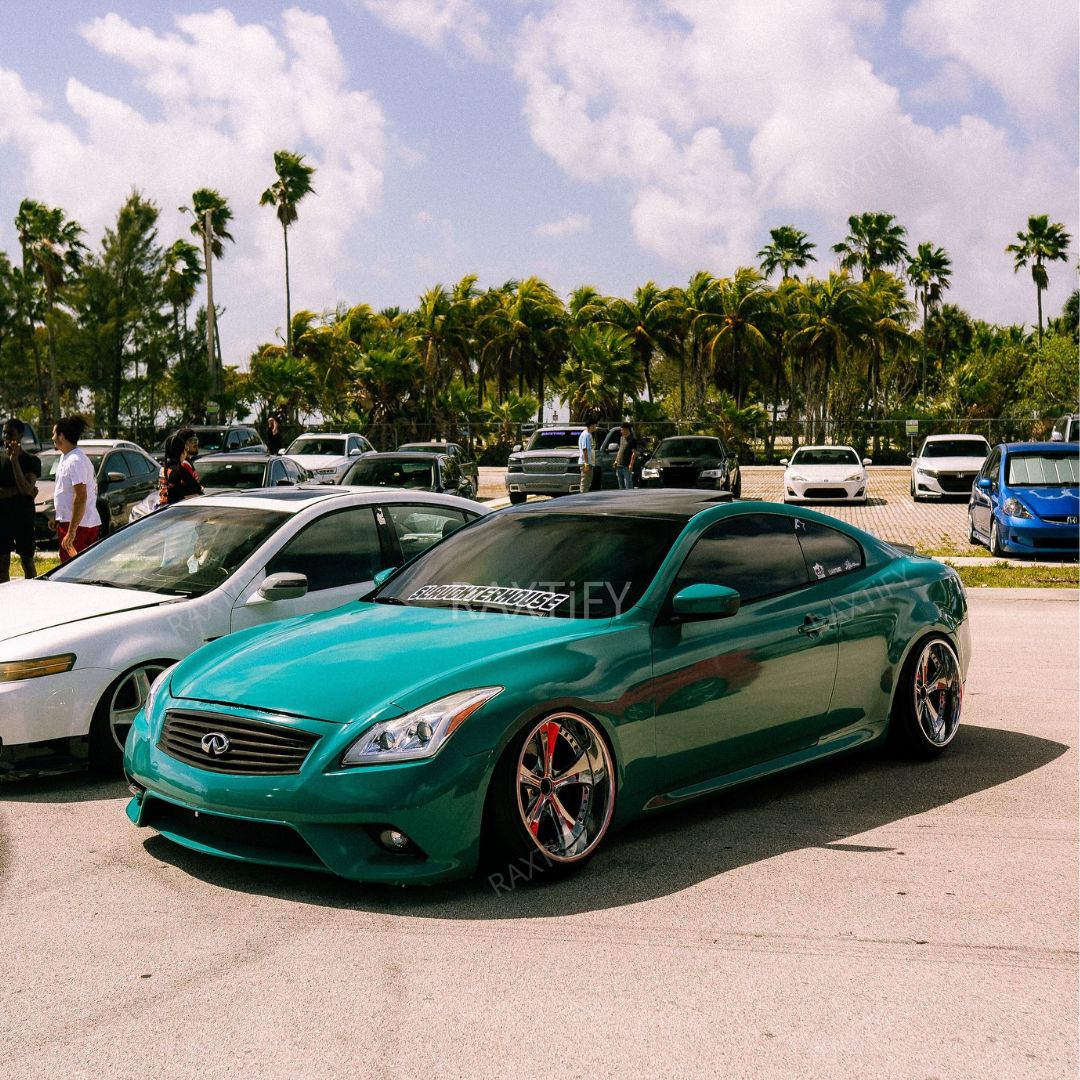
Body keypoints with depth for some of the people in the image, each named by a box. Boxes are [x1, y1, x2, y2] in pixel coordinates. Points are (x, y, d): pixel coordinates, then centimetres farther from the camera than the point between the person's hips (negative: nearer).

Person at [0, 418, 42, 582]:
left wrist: (15, 460, -22)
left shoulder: (32, 461, -4)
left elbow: (26, 489, -18)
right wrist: (18, 490, -15)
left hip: (23, 519, -3)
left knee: (27, 562, 1)